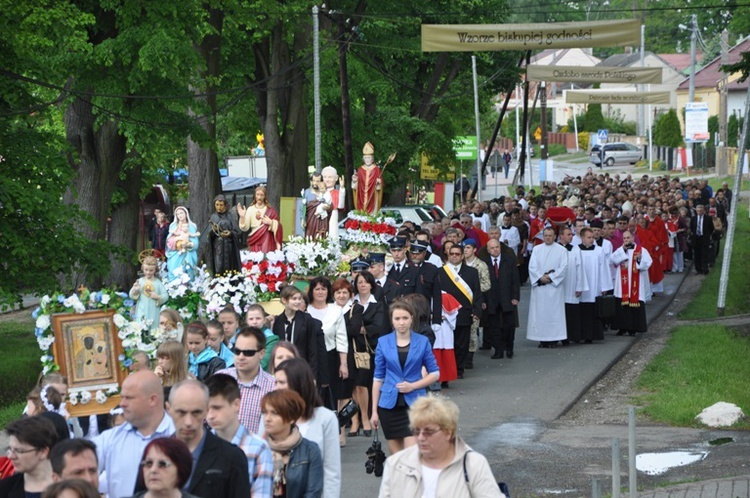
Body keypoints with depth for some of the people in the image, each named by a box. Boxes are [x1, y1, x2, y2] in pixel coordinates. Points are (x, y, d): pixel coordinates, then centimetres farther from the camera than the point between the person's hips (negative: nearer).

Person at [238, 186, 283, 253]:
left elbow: (277, 227, 3)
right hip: (255, 243, 1)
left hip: (267, 243, -1)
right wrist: (242, 217, -14)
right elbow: (245, 228, 1)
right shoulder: (250, 209, 5)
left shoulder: (270, 211, 3)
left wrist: (271, 223, -15)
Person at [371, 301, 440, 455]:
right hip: (390, 404, 2)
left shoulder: (422, 342, 1)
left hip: (414, 403, -2)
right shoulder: (383, 342, 3)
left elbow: (435, 373, 5)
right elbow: (378, 377, 6)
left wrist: (412, 385, -10)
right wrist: (374, 411, 4)